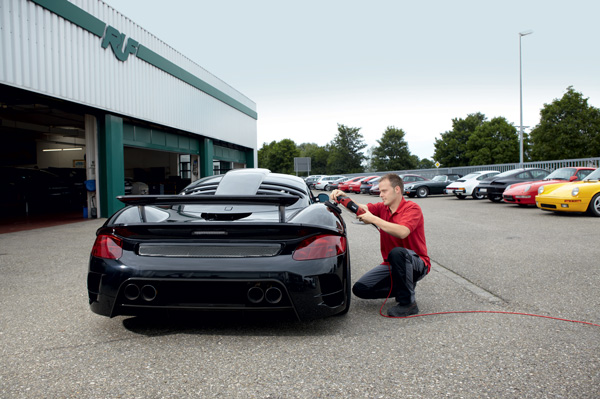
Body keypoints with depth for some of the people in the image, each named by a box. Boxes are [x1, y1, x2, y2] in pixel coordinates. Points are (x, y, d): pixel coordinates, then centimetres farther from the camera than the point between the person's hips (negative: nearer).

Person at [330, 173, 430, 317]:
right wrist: (343, 198, -25)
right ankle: (402, 288, 10)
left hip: (416, 264, -6)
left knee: (397, 252, -40)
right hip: (391, 265, 6)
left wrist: (373, 219, -28)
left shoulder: (412, 208, -14)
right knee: (360, 289, -8)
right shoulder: (382, 208, 6)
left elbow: (402, 232, -32)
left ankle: (408, 303, -21)